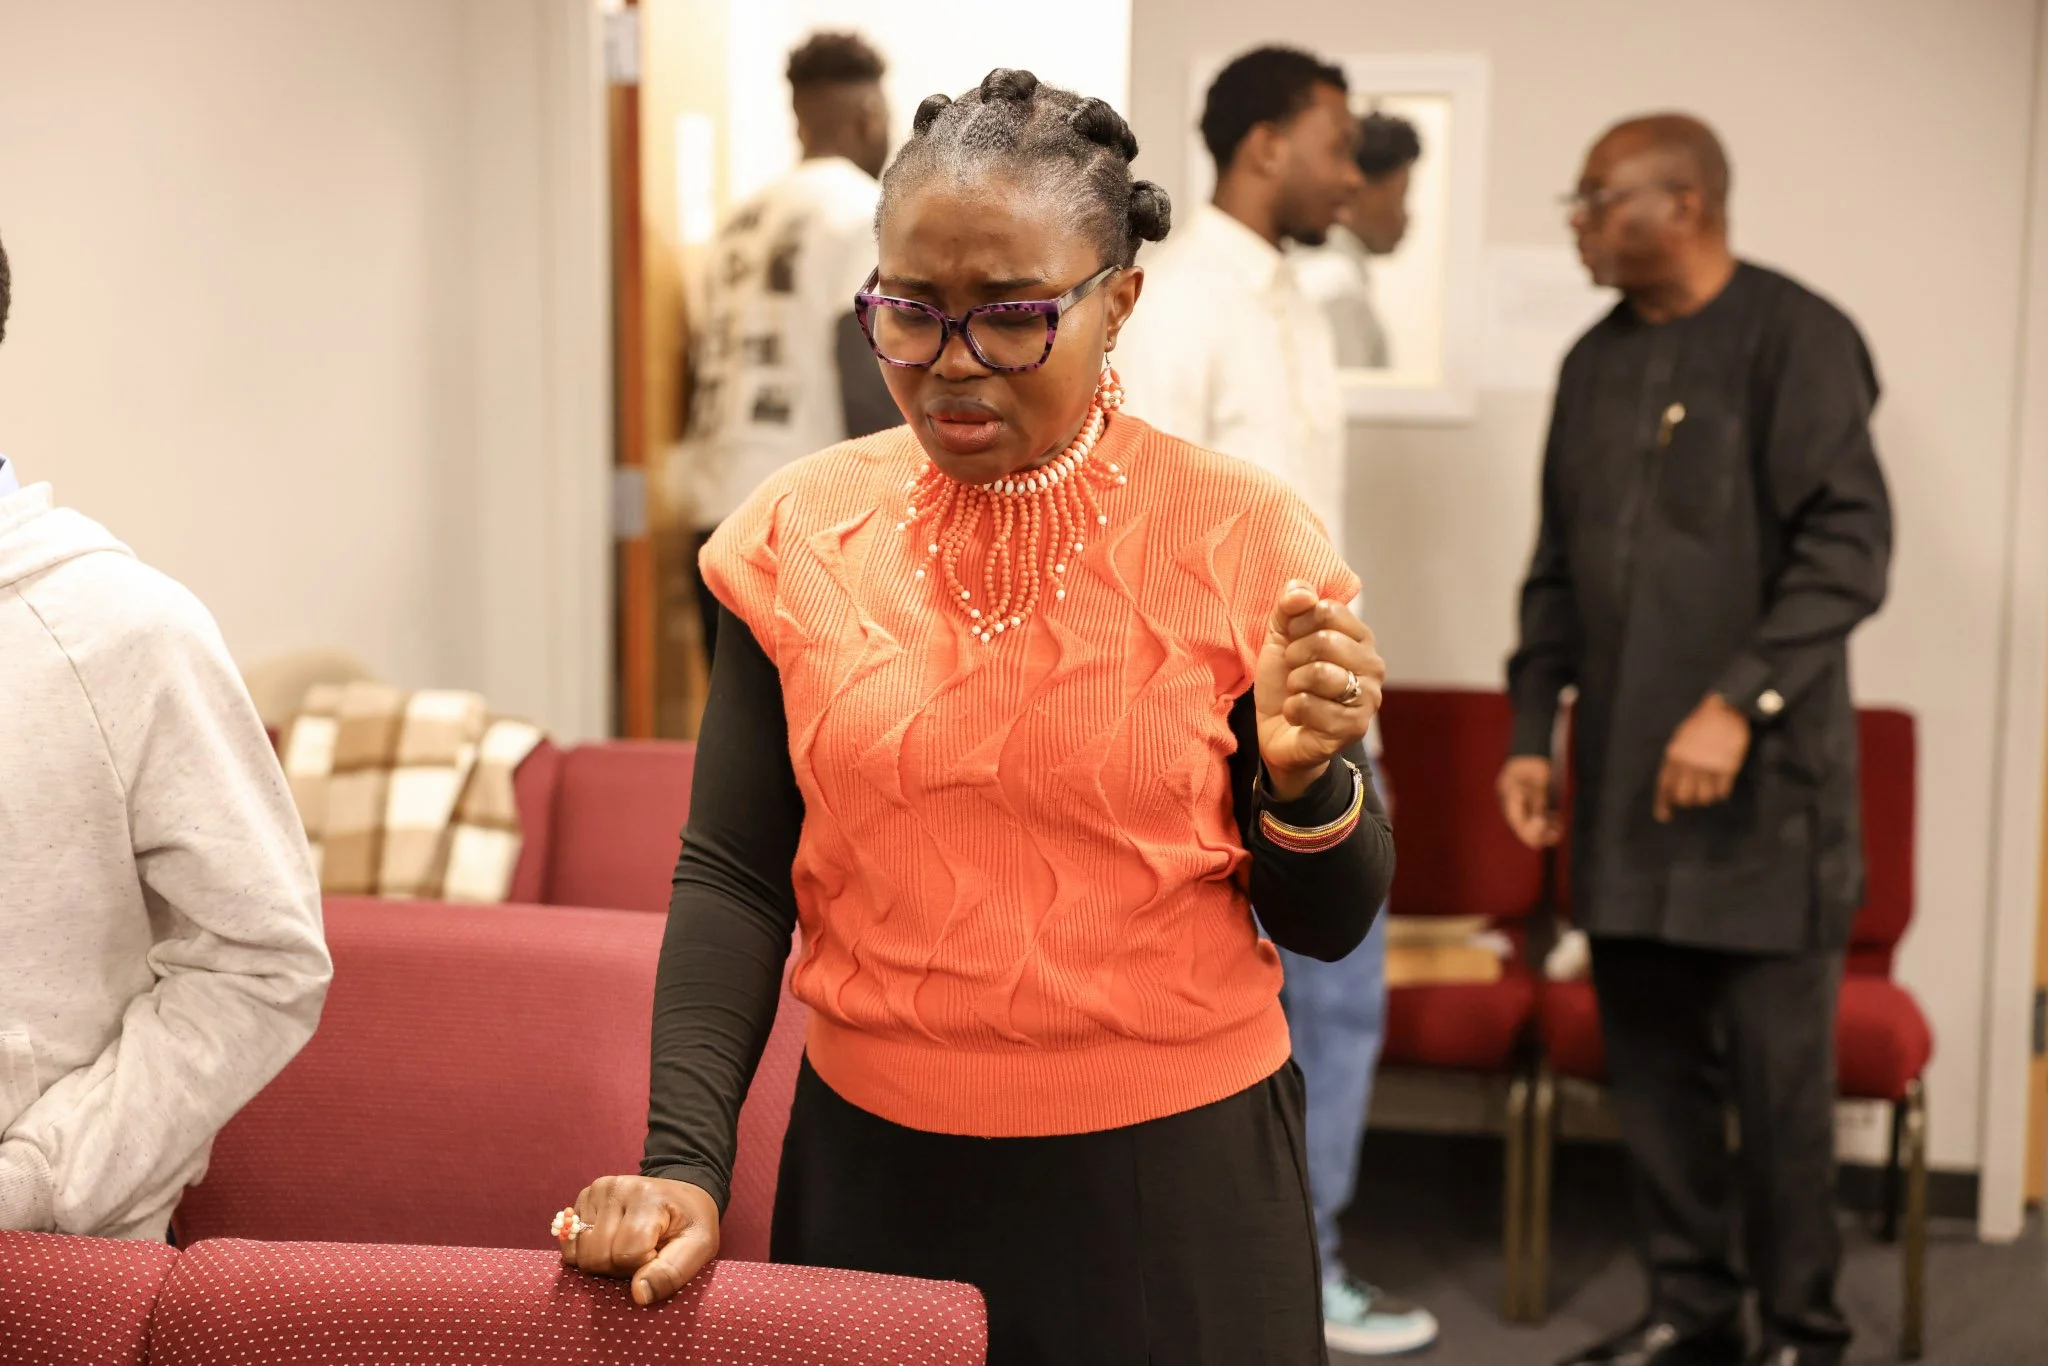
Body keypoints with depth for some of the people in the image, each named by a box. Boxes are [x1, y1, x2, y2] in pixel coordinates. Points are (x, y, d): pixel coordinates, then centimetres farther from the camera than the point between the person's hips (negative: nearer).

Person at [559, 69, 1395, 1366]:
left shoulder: (1242, 538, -9)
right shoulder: (801, 533, -3)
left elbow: (1328, 923, -2)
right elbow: (733, 878, 0)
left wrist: (1303, 780, -22)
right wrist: (686, 1159, -10)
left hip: (1170, 1181, -1)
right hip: (874, 1170, 2)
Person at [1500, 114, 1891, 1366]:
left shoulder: (1794, 337, -7)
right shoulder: (1596, 362, 13)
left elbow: (1848, 551, -14)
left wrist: (1739, 702, -21)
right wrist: (1534, 729, 12)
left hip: (1763, 781, -6)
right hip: (1624, 783, 6)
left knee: (1778, 1070, 0)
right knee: (1654, 1062, 10)